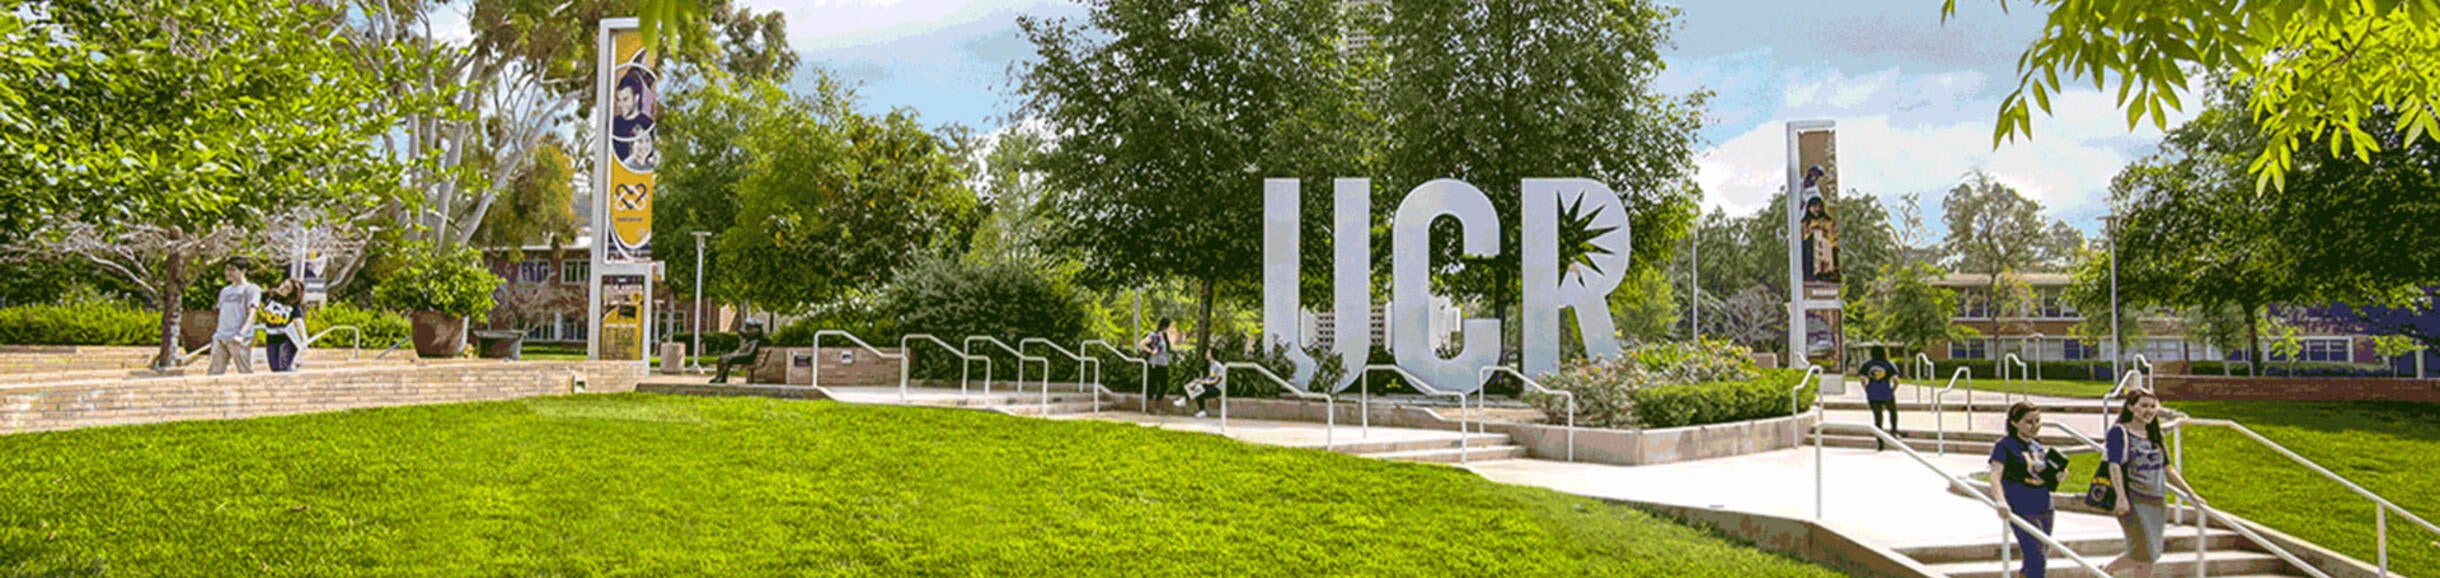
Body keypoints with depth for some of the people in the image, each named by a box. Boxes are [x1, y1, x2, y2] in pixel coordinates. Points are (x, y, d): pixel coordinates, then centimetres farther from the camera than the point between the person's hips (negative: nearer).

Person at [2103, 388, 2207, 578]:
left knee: (2149, 556, 5)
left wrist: (2192, 494, 18)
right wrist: (2121, 496, -29)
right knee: (2144, 553, -12)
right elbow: (2115, 465, -17)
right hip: (2134, 500, -7)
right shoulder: (2119, 431, -6)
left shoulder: (2153, 434, 16)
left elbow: (2167, 468, 22)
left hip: (2157, 502, 7)